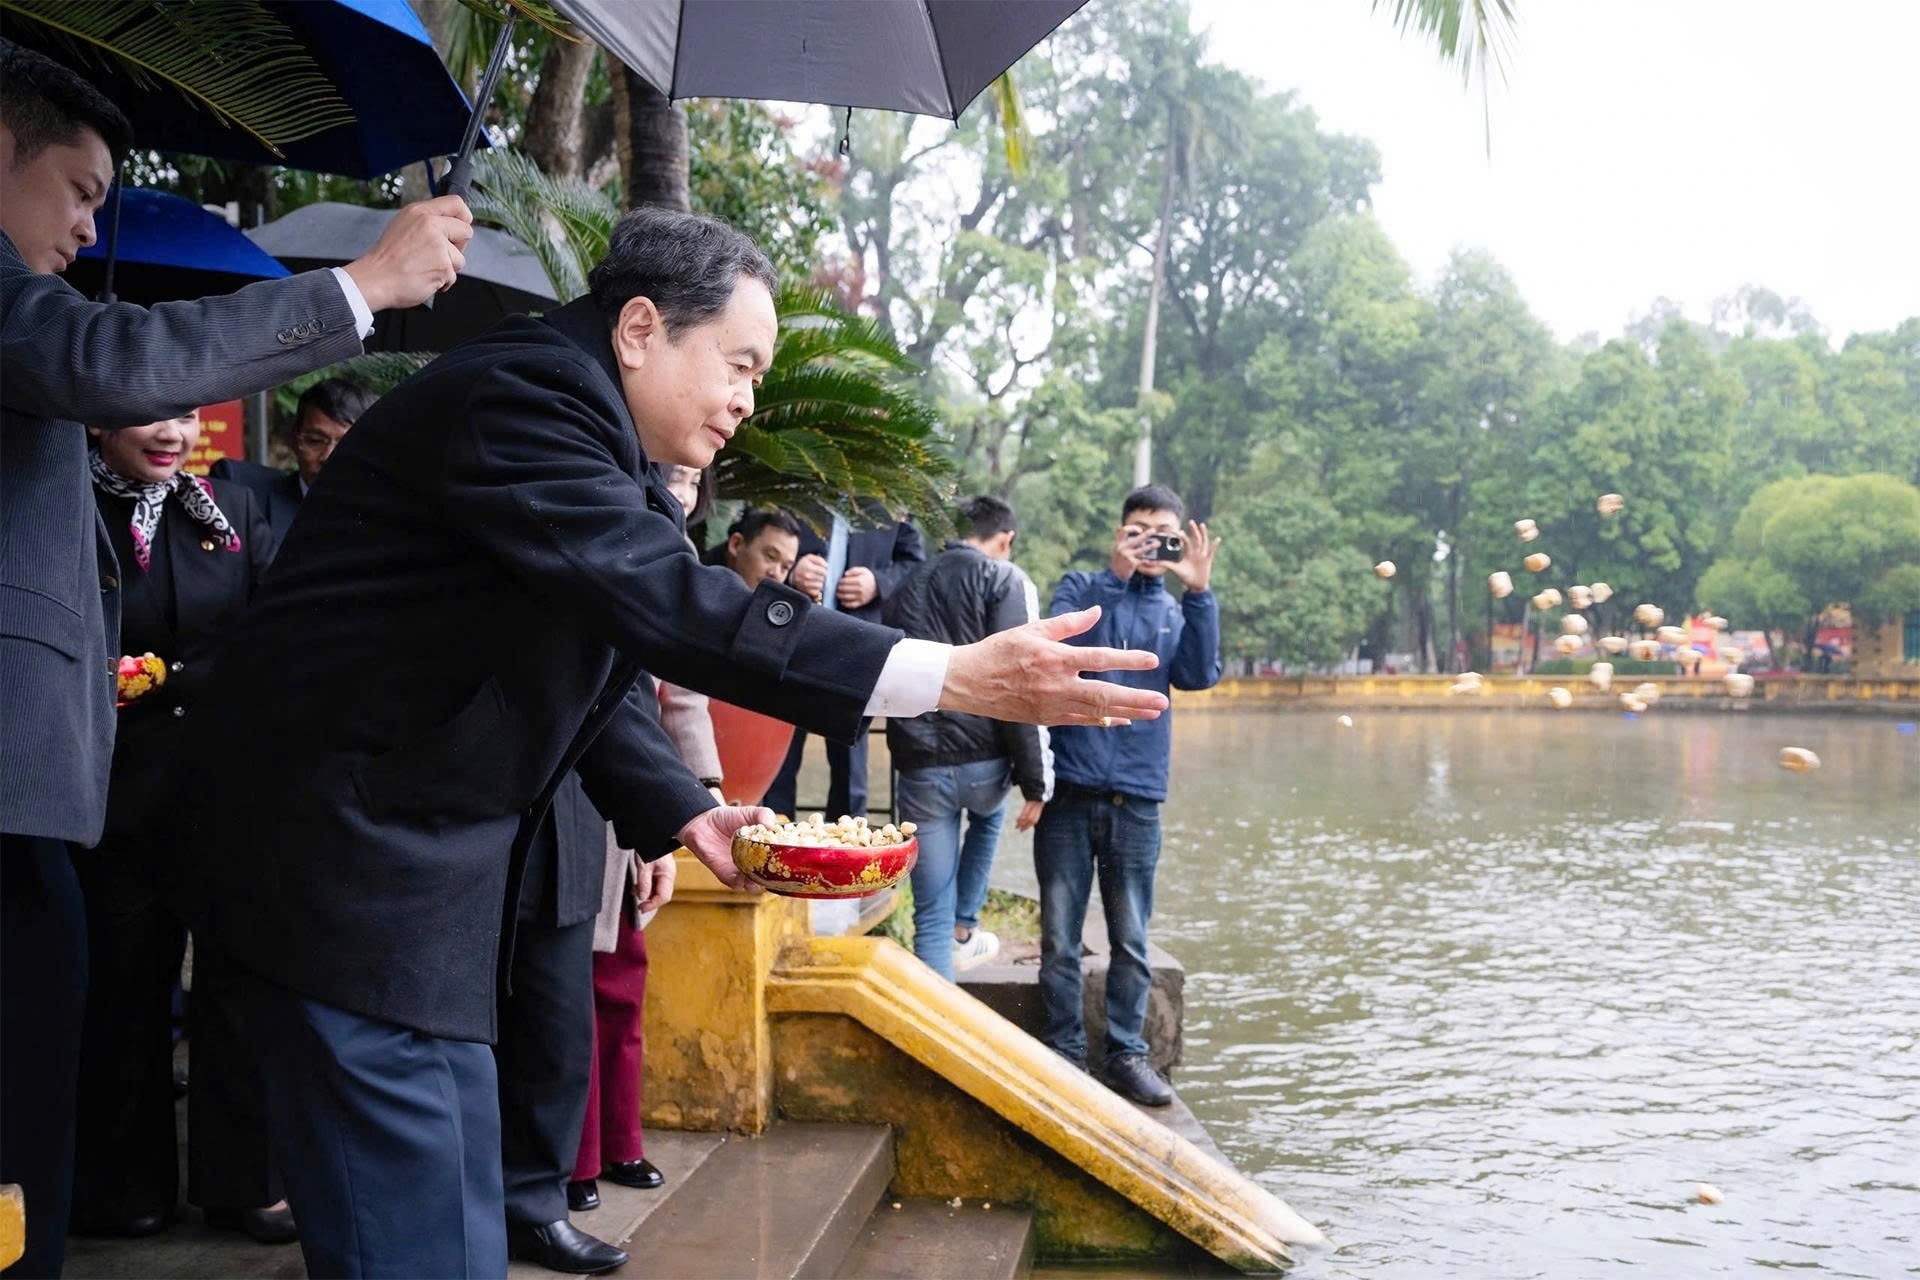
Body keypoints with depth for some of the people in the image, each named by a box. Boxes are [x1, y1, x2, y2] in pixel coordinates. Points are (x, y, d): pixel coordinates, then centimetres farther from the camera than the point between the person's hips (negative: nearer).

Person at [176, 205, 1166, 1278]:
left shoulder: (577, 424, 15)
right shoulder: (520, 394, -17)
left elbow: (577, 666, 20)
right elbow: (658, 598, -31)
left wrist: (685, 812, 4)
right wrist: (953, 677, -35)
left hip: (424, 859, 10)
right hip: (353, 857, -10)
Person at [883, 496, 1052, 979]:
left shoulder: (909, 585, 16)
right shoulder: (1005, 581, -2)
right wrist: (1036, 782, -10)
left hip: (919, 765, 3)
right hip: (982, 759, -2)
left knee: (930, 915, 8)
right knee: (987, 818, 35)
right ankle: (963, 930, 40)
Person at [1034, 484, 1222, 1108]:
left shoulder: (1177, 612, 14)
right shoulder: (1083, 587, 7)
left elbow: (1199, 674, -5)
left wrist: (1198, 591, -13)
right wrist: (1116, 576, -18)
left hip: (1136, 798, 2)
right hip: (1069, 791, -2)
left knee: (1131, 941, 7)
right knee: (1059, 938, 3)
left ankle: (1126, 1051, 18)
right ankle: (1065, 1051, 14)